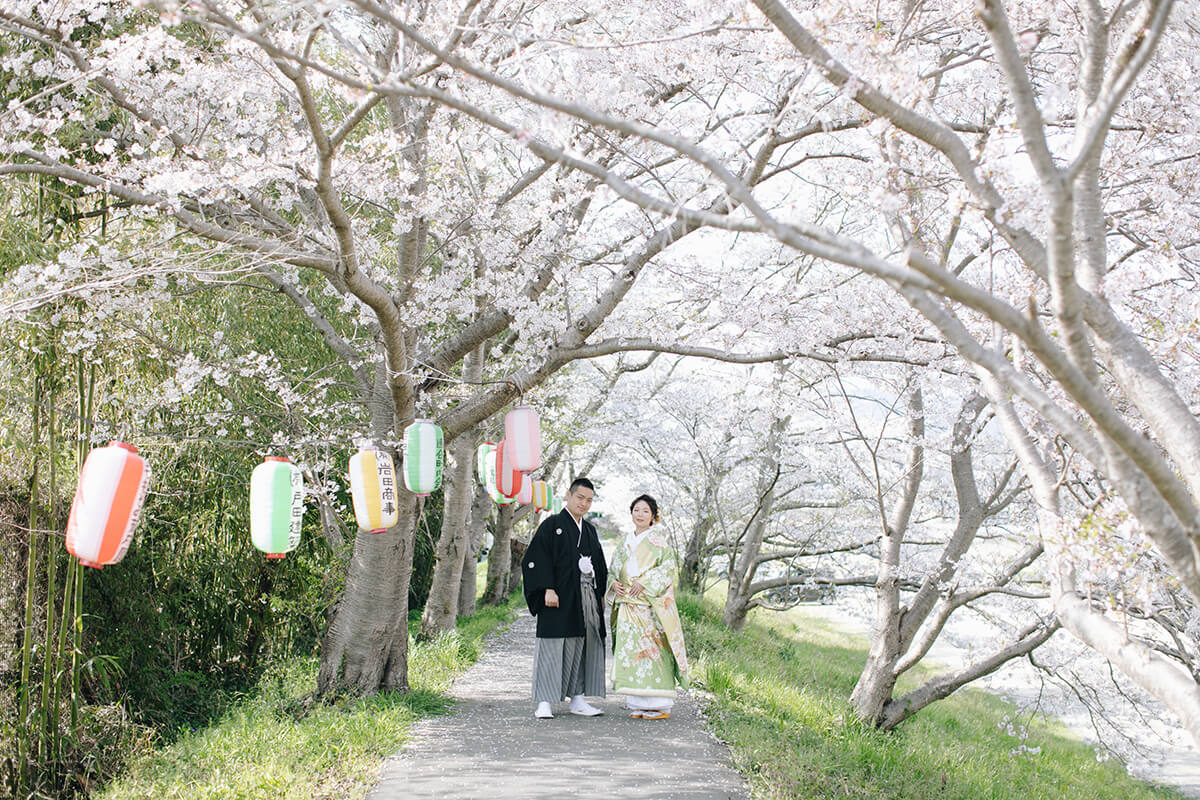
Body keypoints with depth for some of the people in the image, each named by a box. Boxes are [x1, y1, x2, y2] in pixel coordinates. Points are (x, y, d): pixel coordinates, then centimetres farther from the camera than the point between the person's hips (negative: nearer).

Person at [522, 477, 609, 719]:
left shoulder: (590, 530, 18)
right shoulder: (552, 525, -2)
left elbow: (599, 563, 22)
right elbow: (537, 559, -10)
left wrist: (601, 594, 14)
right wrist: (548, 589, -19)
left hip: (587, 597, 6)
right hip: (560, 597, -6)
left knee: (582, 646, 7)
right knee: (552, 647, -6)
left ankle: (577, 699, 15)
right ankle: (544, 703, -5)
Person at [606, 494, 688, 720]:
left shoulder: (659, 541, 1)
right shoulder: (626, 542, 18)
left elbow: (668, 568, -7)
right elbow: (615, 568, 21)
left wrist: (644, 583, -17)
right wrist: (614, 583, -1)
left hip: (651, 604, -5)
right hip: (627, 603, 5)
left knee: (652, 647, -10)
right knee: (631, 648, 1)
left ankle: (659, 705, -6)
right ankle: (639, 704, 6)